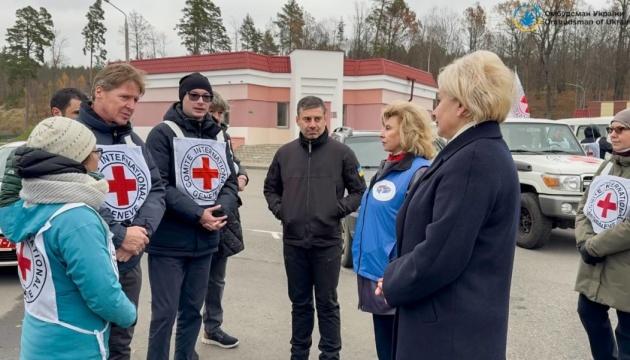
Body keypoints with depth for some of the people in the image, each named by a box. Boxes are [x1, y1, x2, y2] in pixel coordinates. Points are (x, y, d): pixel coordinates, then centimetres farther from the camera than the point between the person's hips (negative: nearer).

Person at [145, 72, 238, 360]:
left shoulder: (217, 136, 12)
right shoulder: (163, 134, -6)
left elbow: (230, 181, 10)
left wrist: (221, 211, -10)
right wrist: (198, 214, -20)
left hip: (205, 241, 6)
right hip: (169, 241, -5)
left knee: (193, 309, 16)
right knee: (165, 312, 1)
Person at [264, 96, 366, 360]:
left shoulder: (341, 153, -2)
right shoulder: (285, 153, 6)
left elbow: (359, 191, 3)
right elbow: (270, 188, 17)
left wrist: (339, 209, -11)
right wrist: (279, 210, 1)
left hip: (327, 242, -3)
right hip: (293, 242, 3)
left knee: (327, 303, 8)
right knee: (299, 303, 16)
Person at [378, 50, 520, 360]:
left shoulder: (473, 159, -23)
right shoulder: (483, 152, 10)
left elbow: (439, 254, -25)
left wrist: (392, 282, -8)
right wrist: (396, 277, 4)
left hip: (451, 330, -9)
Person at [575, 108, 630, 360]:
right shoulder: (607, 166, 10)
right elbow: (584, 205, 8)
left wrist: (593, 246, -16)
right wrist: (584, 241, -8)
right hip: (594, 265, 7)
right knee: (590, 314, 21)